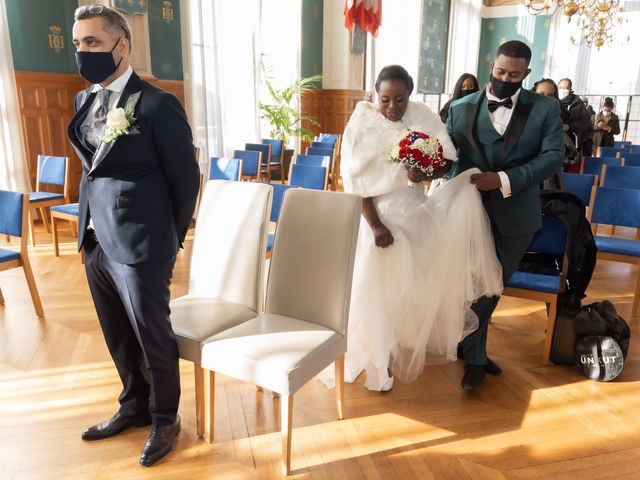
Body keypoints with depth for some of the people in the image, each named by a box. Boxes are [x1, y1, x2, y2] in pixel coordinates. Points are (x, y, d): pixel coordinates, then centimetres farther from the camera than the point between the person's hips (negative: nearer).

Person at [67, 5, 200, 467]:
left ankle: (165, 419, 31)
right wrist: (90, 228, 14)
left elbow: (186, 176, -9)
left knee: (153, 336, 8)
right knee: (118, 336, 20)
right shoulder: (85, 100, 10)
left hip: (140, 245, -7)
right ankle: (134, 405, 42)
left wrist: (170, 239, -3)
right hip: (96, 242, 7)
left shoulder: (158, 104, -13)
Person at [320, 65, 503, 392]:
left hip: (416, 211, 3)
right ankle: (379, 363, 17)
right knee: (380, 287, -5)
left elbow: (448, 161, -8)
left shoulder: (423, 117, -2)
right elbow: (355, 181, -12)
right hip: (379, 214, -3)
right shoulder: (362, 124, -9)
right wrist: (375, 226, -19)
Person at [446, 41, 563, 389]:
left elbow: (553, 156, -9)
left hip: (515, 215, 2)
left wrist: (504, 180, -21)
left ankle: (470, 347, 38)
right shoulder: (461, 108, 2)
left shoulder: (546, 108, 1)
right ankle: (475, 358, 23)